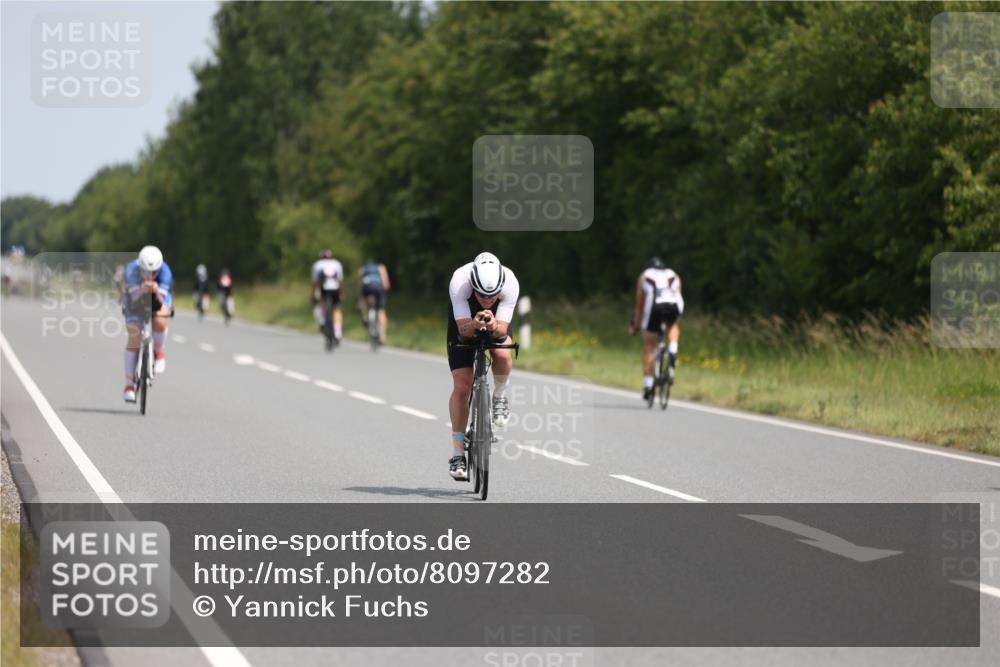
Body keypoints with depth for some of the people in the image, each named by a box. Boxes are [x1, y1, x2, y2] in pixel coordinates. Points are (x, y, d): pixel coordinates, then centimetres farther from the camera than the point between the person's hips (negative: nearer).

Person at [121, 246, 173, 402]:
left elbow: (161, 301, -38)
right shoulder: (132, 269, -33)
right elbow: (134, 297, -42)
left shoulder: (165, 271, -33)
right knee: (134, 338, -15)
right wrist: (142, 289, -63)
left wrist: (156, 291, -59)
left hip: (159, 297, 0)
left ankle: (159, 353, -2)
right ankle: (129, 385, -7)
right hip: (136, 300, 0)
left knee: (159, 322, -33)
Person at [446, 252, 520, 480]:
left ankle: (500, 397, -2)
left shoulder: (510, 284, -36)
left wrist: (494, 326, -56)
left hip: (497, 323, 1)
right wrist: (474, 325, -58)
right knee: (462, 387, -11)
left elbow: (502, 329, -33)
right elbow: (463, 329, -36)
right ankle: (457, 454, -1)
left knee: (502, 354, -33)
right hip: (465, 320, -1)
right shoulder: (459, 282, -38)